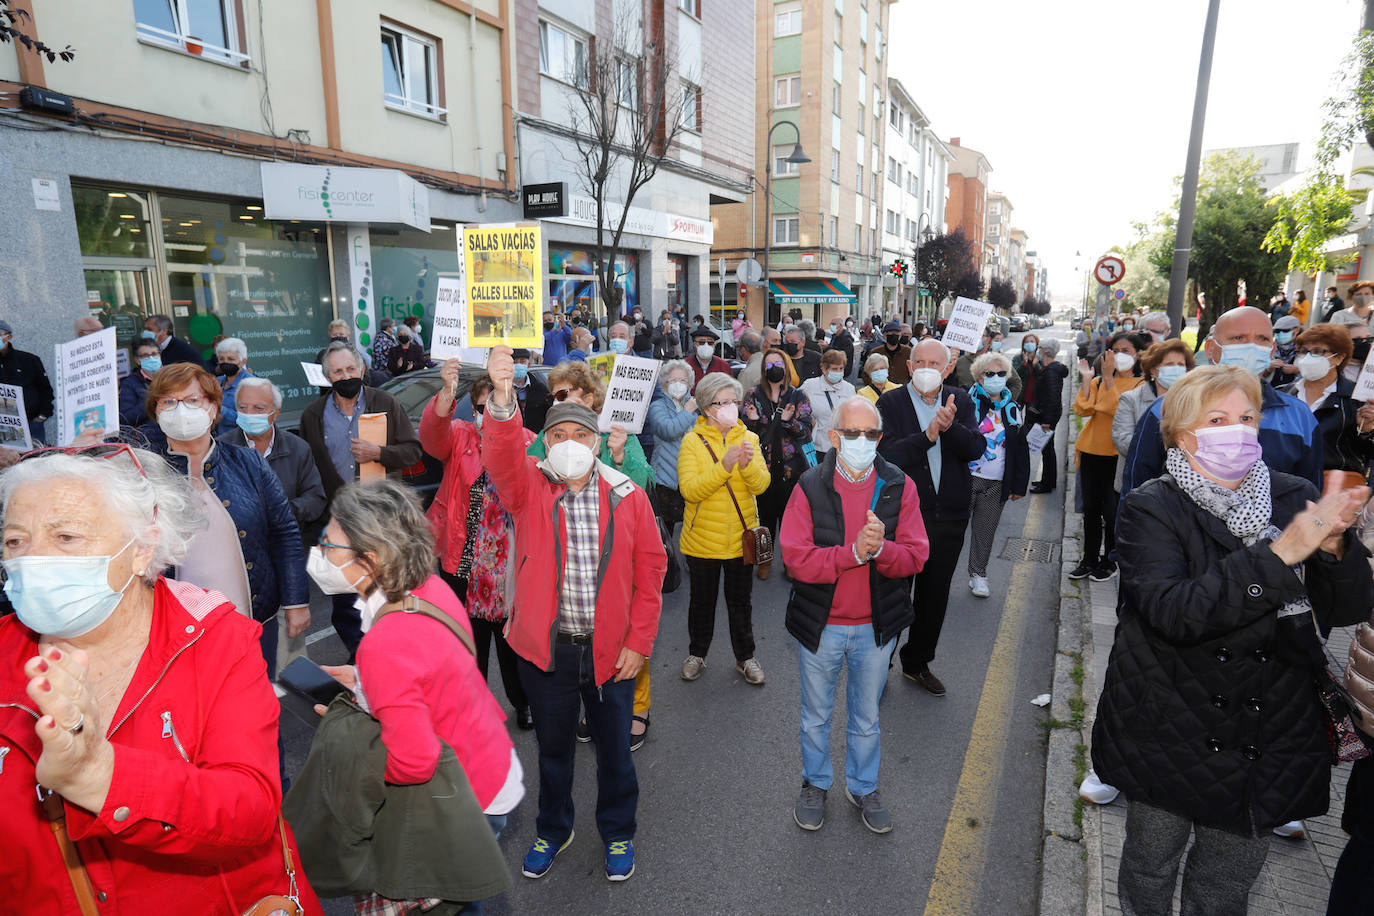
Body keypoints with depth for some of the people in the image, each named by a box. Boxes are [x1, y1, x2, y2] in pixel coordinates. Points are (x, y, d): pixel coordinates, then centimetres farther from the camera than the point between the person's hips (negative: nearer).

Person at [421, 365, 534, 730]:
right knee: (468, 636, 13)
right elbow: (432, 434, -26)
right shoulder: (460, 436, -2)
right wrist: (447, 393, -42)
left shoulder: (529, 443, 0)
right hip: (464, 561, 0)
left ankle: (523, 702, 35)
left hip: (512, 561, 1)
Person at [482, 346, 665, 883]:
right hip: (545, 648, 0)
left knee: (614, 748, 17)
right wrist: (502, 399, -44)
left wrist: (639, 641, -6)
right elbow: (501, 457, -27)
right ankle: (552, 831, 45)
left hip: (611, 650, 0)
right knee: (552, 746, 20)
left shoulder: (627, 496, -5)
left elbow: (650, 570, -3)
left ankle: (618, 833, 42)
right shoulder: (528, 488, -5)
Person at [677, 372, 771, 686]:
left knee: (741, 601, 14)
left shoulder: (749, 438, 1)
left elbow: (761, 485, -10)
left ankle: (745, 657, 33)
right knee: (702, 600, 15)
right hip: (702, 539, -2)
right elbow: (689, 490, -21)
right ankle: (696, 653, 36)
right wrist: (723, 466, -32)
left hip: (741, 538, 2)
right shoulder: (692, 441, -8)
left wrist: (748, 465, -31)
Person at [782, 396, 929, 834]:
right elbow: (796, 558, -19)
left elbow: (915, 556, -11)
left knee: (867, 717, 21)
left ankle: (863, 787, 45)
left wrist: (881, 548, -31)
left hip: (876, 626, 1)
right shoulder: (810, 488, -12)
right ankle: (815, 784, 43)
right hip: (820, 625, -1)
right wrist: (853, 553, -30)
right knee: (816, 713, 19)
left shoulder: (899, 487, -7)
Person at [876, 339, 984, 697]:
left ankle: (917, 662, 37)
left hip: (948, 516, 4)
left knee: (934, 596, 17)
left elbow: (976, 449, -11)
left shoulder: (960, 401, 2)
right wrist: (928, 436, -31)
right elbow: (887, 454, -20)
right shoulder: (891, 403, -8)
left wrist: (950, 426, -28)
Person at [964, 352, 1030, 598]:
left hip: (996, 483, 3)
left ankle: (978, 574, 27)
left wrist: (1019, 485, 8)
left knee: (985, 530, 11)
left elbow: (1021, 449, 12)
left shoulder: (1013, 409, 9)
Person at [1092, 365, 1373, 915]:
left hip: (1270, 740, 4)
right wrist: (1280, 553, -31)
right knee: (1149, 868, 16)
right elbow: (1174, 612, -27)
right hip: (1169, 734, -3)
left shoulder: (1294, 499, -1)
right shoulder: (1152, 508, -13)